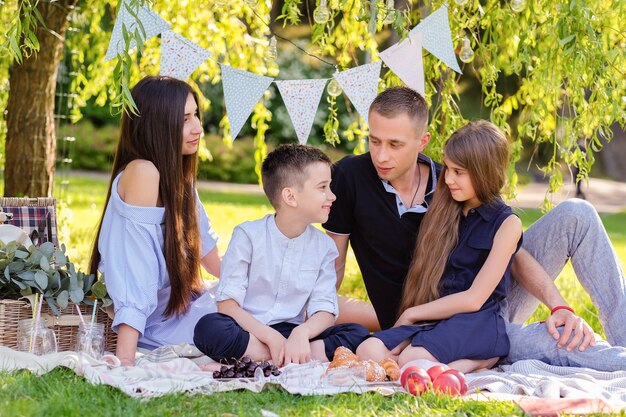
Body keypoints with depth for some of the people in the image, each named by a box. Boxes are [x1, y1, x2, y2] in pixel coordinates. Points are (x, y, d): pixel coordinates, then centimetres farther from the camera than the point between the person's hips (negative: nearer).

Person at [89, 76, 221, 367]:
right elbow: (136, 279, -28)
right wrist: (125, 361, -32)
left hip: (181, 303, 9)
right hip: (159, 320, -9)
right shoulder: (143, 173, -22)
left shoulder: (178, 173, 5)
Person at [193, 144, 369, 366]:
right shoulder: (248, 235, -4)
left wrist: (302, 333, -24)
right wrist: (271, 337, -24)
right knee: (208, 327, -35)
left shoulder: (323, 245, 7)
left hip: (293, 333, 3)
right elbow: (227, 304, -11)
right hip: (249, 331, -3)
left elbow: (325, 310, 0)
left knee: (358, 333, -18)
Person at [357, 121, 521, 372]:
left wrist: (411, 314, -3)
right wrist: (411, 317, 0)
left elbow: (473, 299, -8)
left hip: (478, 323, -7)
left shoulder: (507, 223, -3)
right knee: (369, 351, -23)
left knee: (413, 358, -35)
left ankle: (478, 360, -10)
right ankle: (465, 361, -14)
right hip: (434, 321, 7)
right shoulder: (445, 214, 16)